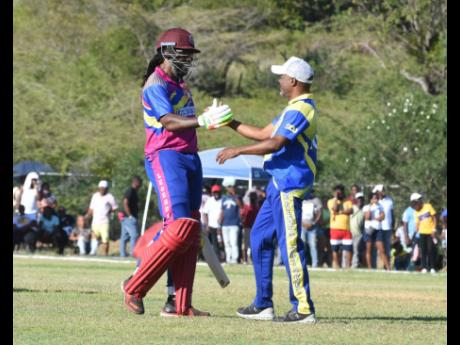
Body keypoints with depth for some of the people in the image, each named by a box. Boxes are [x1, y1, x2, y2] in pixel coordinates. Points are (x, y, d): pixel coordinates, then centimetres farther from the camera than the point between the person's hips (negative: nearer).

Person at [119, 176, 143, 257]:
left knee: (124, 236, 9)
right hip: (129, 218, -10)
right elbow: (125, 203, -21)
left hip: (129, 218, 10)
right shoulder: (130, 191, -13)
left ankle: (123, 254, 11)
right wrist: (130, 215, -19)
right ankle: (133, 253, -14)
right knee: (134, 235, -12)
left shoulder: (133, 192, 18)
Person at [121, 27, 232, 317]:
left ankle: (181, 306, 3)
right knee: (179, 229, -18)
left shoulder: (181, 86, 21)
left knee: (192, 233, 3)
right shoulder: (156, 84, -7)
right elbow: (169, 121, -22)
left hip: (190, 158, 9)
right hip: (166, 158, -9)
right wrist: (203, 121, -33)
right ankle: (135, 287, -5)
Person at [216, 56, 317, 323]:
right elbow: (263, 134, 24)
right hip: (280, 184, 11)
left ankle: (304, 309, -9)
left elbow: (275, 144, -24)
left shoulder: (301, 109, -15)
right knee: (260, 238, 14)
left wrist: (238, 151, -20)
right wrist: (230, 123, 19)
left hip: (290, 185, -11)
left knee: (290, 245, -11)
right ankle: (263, 305, 17)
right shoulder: (295, 108, 19)